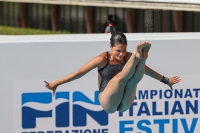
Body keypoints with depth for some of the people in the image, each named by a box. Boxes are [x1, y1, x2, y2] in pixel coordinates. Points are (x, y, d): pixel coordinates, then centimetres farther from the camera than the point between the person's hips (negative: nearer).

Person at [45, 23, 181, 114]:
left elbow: (147, 70, 20)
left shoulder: (128, 57, 5)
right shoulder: (103, 59, -6)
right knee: (121, 76, -30)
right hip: (108, 103, -4)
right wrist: (56, 83, -8)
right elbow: (78, 73, -5)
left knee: (135, 78, -25)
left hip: (124, 104, 4)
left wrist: (165, 80, 26)